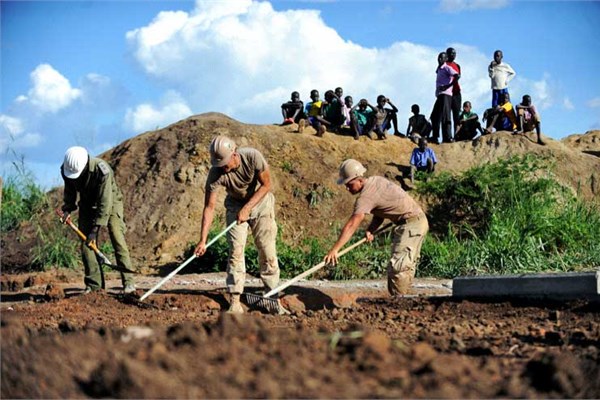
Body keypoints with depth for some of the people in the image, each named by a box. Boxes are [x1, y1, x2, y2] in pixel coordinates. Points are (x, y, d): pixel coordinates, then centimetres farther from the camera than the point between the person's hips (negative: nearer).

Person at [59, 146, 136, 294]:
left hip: (110, 201, -5)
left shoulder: (101, 170, -37)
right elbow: (69, 191, 4)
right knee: (85, 242, -6)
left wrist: (96, 229, -34)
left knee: (117, 237, -17)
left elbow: (105, 202, -35)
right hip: (88, 204, 5)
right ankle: (93, 284, -1)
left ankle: (128, 282, -14)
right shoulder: (66, 169, -18)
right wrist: (67, 210, -11)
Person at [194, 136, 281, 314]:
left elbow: (266, 185, -18)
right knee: (235, 250, -10)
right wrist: (203, 240, -26)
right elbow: (209, 207, -22)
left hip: (260, 203, 0)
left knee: (267, 251, -2)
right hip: (236, 206, 1)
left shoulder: (252, 156, -31)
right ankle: (235, 301, -9)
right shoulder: (215, 173, -27)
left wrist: (247, 208, -25)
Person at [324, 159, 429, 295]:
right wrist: (371, 230, -5)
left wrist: (334, 250, -30)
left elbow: (351, 225, -27)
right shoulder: (376, 181, 7)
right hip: (418, 220, 10)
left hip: (411, 224, -10)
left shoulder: (366, 196, -21)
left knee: (397, 267, -16)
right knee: (407, 265, 14)